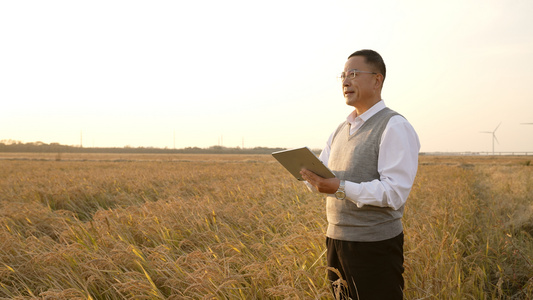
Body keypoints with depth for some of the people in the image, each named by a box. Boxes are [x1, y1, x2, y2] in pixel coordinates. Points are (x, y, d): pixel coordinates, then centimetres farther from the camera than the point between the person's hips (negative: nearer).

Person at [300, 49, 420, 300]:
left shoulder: (395, 127, -11)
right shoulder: (341, 130, 15)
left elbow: (395, 193, -20)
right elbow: (323, 176, 14)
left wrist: (341, 188, -28)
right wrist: (311, 174, -9)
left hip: (375, 247, -7)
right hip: (336, 241, 8)